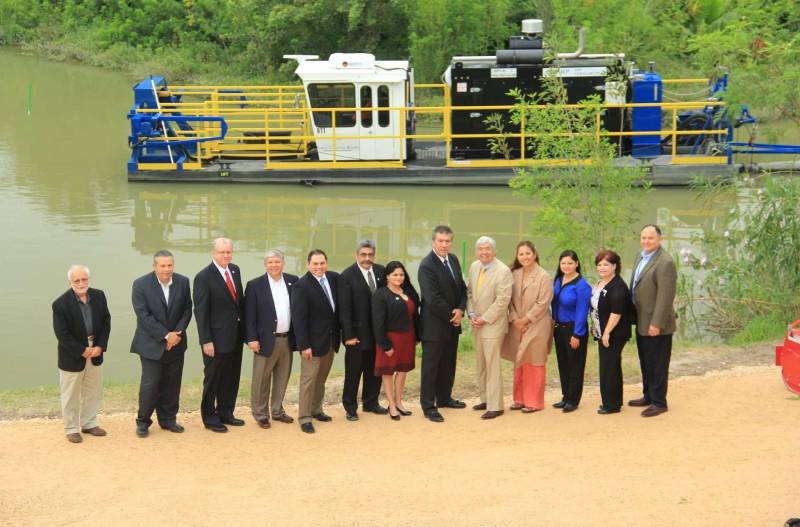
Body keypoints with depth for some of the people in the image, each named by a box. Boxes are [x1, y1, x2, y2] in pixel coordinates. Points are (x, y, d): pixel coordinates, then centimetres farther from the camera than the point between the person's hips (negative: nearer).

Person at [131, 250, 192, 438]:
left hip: (175, 343, 4)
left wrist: (177, 333, -10)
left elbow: (187, 310, 4)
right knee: (150, 384, -3)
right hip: (151, 344, -4)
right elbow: (143, 315, -15)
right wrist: (165, 336, -18)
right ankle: (143, 421, 12)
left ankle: (168, 419, 23)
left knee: (172, 384, 9)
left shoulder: (183, 282, 0)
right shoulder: (141, 284, -11)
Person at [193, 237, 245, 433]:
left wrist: (244, 328, 9)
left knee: (232, 378, 15)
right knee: (213, 379, 7)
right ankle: (209, 417, 20)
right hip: (217, 338, -6)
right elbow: (200, 311, -14)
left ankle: (225, 413, 29)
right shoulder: (204, 277, -14)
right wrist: (206, 341, -17)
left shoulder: (235, 270, 6)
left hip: (236, 336, 7)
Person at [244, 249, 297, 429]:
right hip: (266, 340, -4)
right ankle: (260, 414, 17)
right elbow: (249, 315, -6)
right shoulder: (255, 285, -5)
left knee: (282, 378, 13)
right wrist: (252, 339, -11)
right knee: (261, 380, 5)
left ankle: (277, 411, 27)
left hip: (287, 339, 4)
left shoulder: (293, 281, 4)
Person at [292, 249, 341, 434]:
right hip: (313, 340, -6)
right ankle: (304, 418, 6)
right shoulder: (301, 286, -16)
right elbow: (298, 318, -17)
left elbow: (338, 305, 13)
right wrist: (304, 345, -19)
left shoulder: (334, 278, 2)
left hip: (331, 339, 6)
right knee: (309, 378, -1)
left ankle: (316, 409, 28)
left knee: (322, 377, 15)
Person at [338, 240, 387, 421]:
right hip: (357, 333, -5)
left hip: (377, 331, 5)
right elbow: (344, 309, -13)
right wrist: (349, 335, -16)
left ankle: (370, 402, 29)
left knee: (374, 370, 15)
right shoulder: (347, 276, -11)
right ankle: (350, 407, 18)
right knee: (353, 372, 6)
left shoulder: (380, 271, 3)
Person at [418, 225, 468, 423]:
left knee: (448, 363, 17)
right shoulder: (427, 265, -18)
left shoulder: (453, 260, 7)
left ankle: (444, 398, 32)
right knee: (431, 365, 1)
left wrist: (460, 310, -6)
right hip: (434, 325, -8)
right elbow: (433, 299, -21)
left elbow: (462, 288, 11)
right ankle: (428, 406, 8)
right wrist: (451, 315, -13)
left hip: (453, 323, 8)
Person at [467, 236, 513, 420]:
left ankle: (495, 406, -1)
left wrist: (485, 318, -14)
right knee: (481, 364, 12)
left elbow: (502, 300, -17)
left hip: (493, 324, -7)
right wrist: (471, 314, 1)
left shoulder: (503, 271, -14)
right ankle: (485, 399, 22)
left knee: (492, 365, -6)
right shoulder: (474, 267, 7)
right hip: (477, 323, 7)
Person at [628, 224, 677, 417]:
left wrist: (656, 323, -23)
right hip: (641, 322, 9)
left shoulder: (665, 262, -19)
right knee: (645, 362, 19)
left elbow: (665, 296, -23)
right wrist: (634, 316, 16)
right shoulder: (641, 257, 10)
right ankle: (648, 396, 33)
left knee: (657, 364, 2)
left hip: (656, 324, -9)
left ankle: (659, 402, 12)